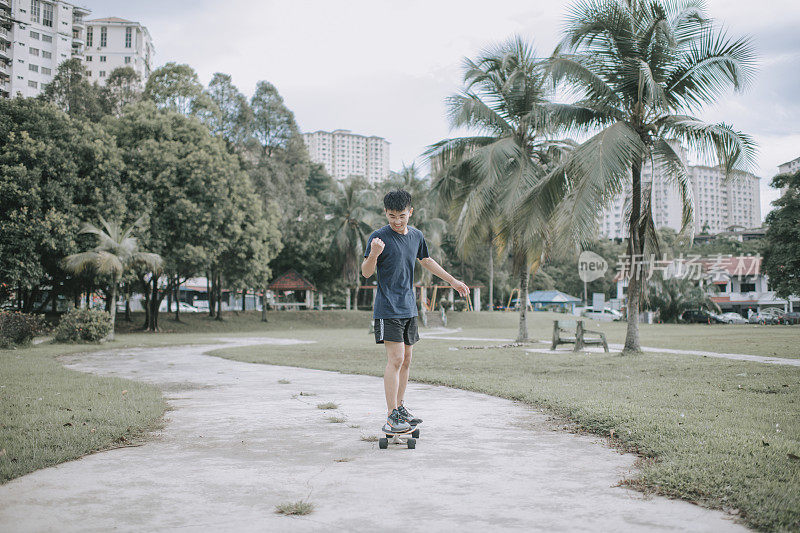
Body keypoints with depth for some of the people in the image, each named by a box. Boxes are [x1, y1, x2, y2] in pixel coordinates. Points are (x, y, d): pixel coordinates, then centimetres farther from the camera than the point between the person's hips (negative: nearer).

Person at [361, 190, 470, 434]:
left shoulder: (416, 236, 8)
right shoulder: (379, 237, -10)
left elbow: (426, 261, 26)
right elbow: (366, 273, -12)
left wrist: (453, 281, 29)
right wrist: (374, 254, -32)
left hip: (409, 308, 7)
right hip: (388, 308, -7)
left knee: (406, 360, 11)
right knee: (396, 359, -13)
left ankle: (399, 408, 23)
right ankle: (391, 419, -11)